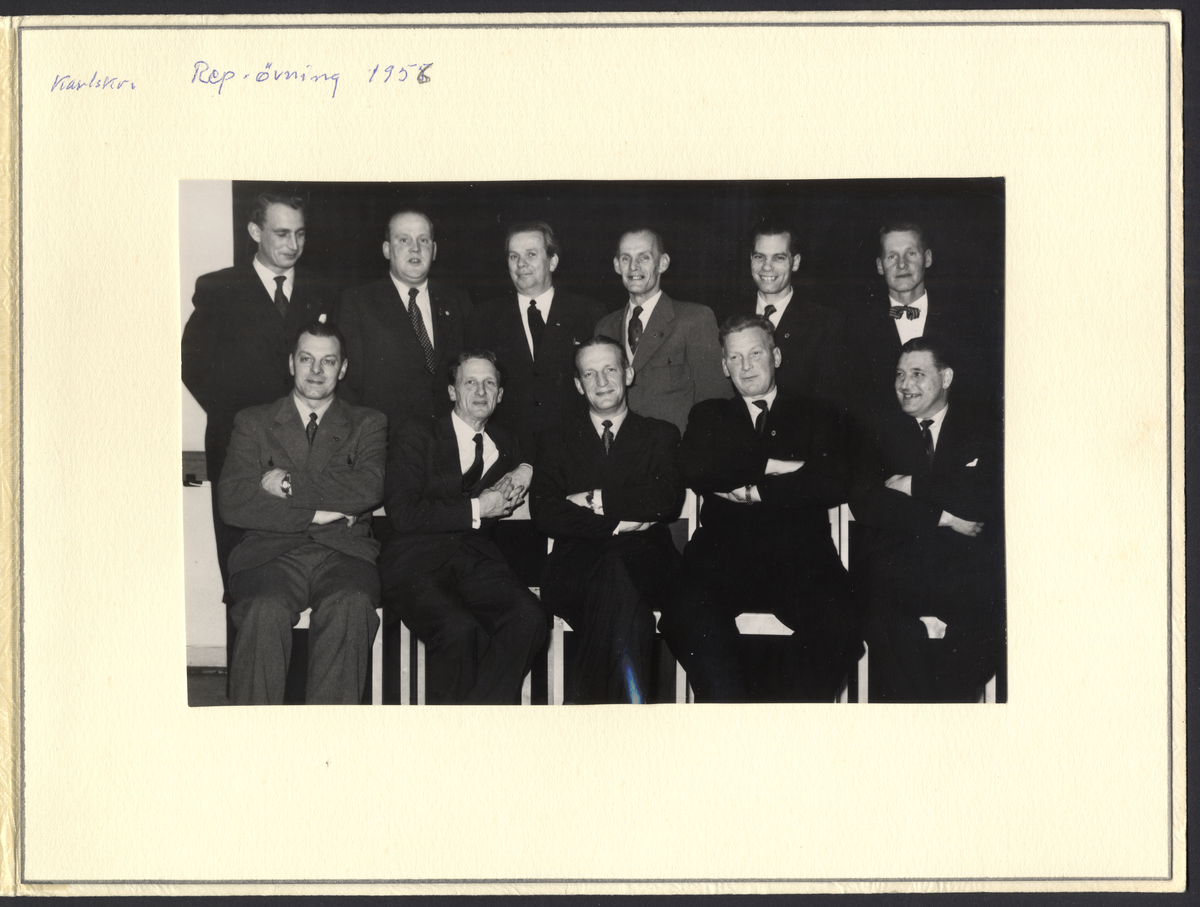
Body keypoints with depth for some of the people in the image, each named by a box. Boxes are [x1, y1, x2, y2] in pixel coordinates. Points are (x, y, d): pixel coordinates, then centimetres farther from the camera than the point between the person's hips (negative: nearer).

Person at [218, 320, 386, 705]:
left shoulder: (368, 424, 18)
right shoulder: (253, 423, 18)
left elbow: (369, 489, -3)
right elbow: (234, 503, 2)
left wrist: (290, 484, -4)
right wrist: (315, 513, -5)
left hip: (343, 553, 0)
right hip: (271, 554, 0)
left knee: (350, 605, -35)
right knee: (265, 611, -34)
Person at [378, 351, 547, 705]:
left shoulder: (506, 444, 20)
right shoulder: (417, 434, 4)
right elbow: (402, 513, -7)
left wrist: (524, 474, 10)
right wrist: (476, 509, -8)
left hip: (476, 560, 4)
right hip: (417, 562, -4)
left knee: (529, 615, -28)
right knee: (459, 628, -34)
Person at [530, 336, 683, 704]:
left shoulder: (661, 435, 21)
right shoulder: (556, 440, 21)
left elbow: (669, 500, 1)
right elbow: (544, 511, 3)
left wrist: (598, 501, -4)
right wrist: (615, 524, -7)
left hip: (645, 560, 0)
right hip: (577, 562, 0)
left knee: (618, 566, -38)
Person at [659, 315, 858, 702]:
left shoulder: (816, 416, 20)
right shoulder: (709, 416, 25)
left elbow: (836, 483, 1)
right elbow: (694, 468, 2)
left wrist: (756, 490, -3)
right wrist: (773, 466, -1)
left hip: (799, 558, 0)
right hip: (724, 553, 1)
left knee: (835, 626, -31)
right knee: (686, 618, -32)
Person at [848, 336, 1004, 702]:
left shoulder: (980, 432, 13)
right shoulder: (882, 432, 17)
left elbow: (987, 501, -4)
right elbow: (863, 502, 1)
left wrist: (913, 485, -3)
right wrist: (941, 517, -8)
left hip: (966, 568, 0)